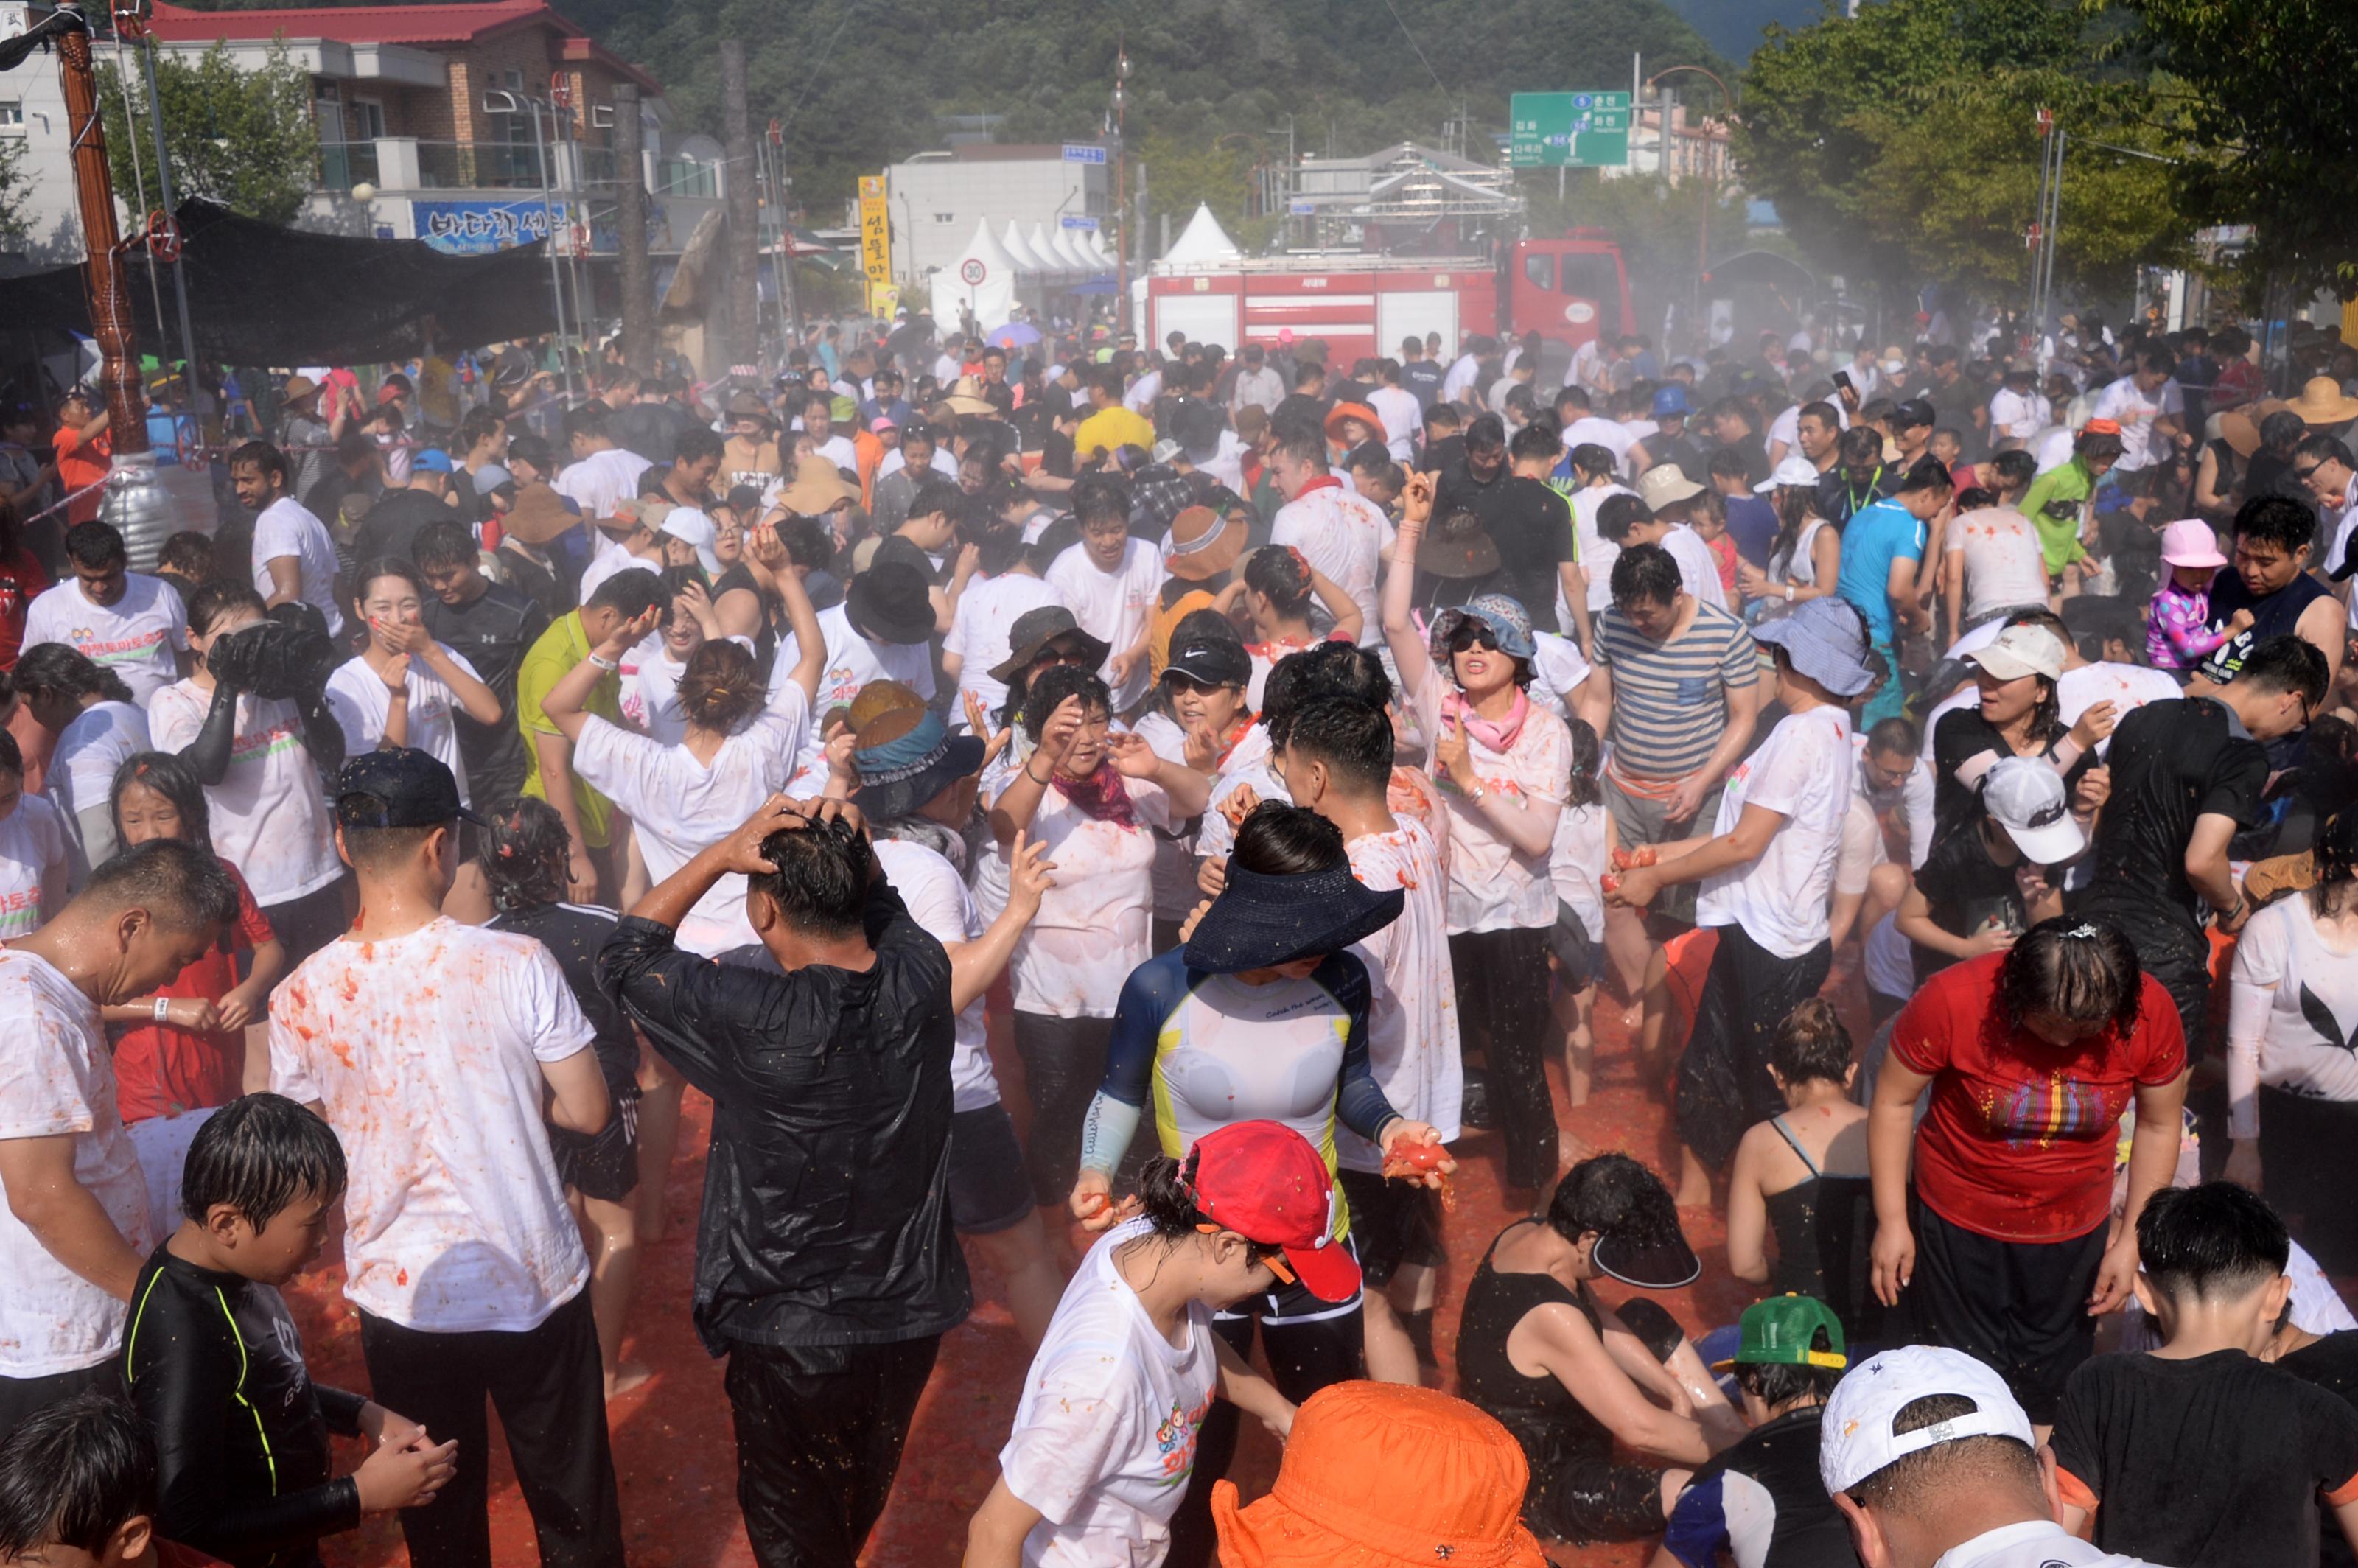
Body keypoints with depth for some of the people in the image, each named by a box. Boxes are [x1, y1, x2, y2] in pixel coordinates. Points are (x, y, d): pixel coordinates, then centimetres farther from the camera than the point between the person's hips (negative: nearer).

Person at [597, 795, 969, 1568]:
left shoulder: (756, 1021, -30)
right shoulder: (922, 978, -18)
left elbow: (625, 957, -14)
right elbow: (882, 908, 6)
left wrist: (721, 852, -20)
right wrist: (852, 848, -13)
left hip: (792, 1330, -5)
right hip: (911, 1310, 5)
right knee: (863, 1496, 31)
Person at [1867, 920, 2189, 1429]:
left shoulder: (2150, 1013, -19)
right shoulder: (1951, 1001, -27)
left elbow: (2160, 1126, -3)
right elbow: (1893, 1101, -13)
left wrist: (2132, 1240, -2)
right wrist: (1892, 1221, -10)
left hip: (2075, 1230, 2)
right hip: (1957, 1220, -2)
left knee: (2052, 1387, 16)